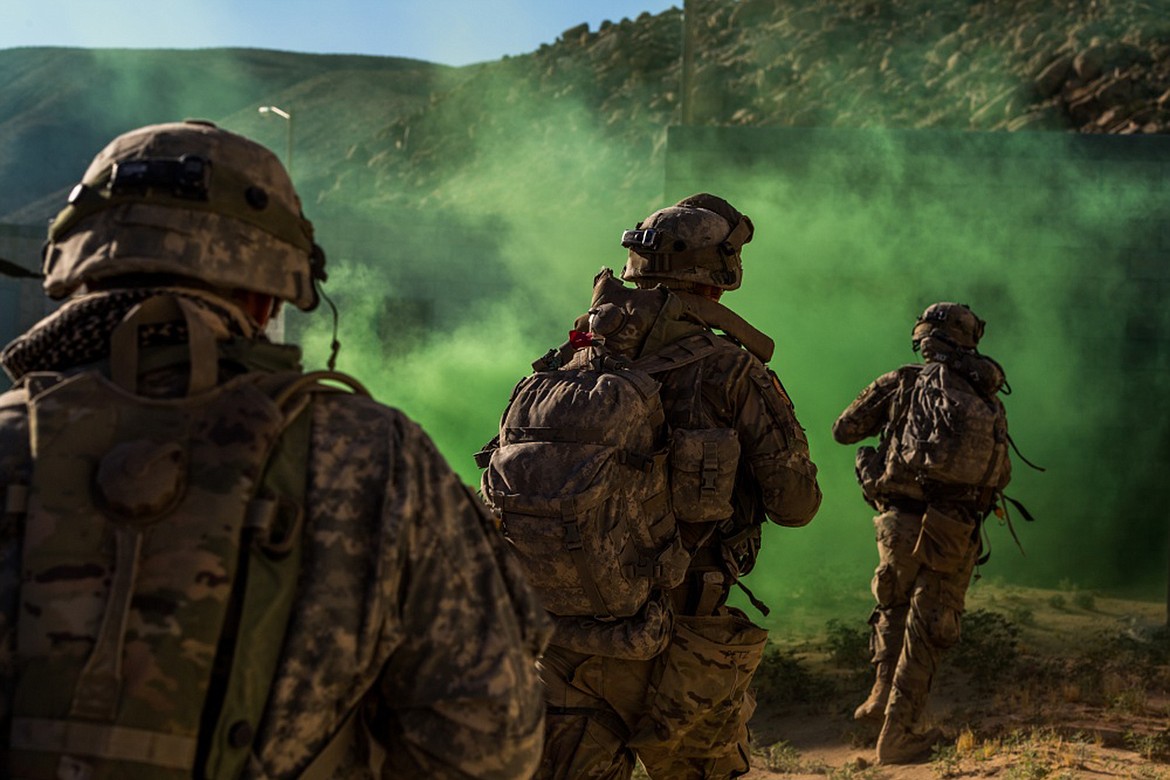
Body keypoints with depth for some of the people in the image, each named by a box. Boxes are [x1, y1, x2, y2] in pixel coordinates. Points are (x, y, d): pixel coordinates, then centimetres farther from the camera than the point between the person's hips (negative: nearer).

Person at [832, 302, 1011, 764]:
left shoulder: (901, 383, 3)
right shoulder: (987, 401, 9)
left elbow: (843, 430, 8)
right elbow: (1001, 476, 12)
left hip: (899, 521, 0)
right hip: (952, 532, 0)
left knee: (893, 606, 27)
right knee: (925, 631, 8)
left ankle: (883, 695, 16)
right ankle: (897, 735, 9)